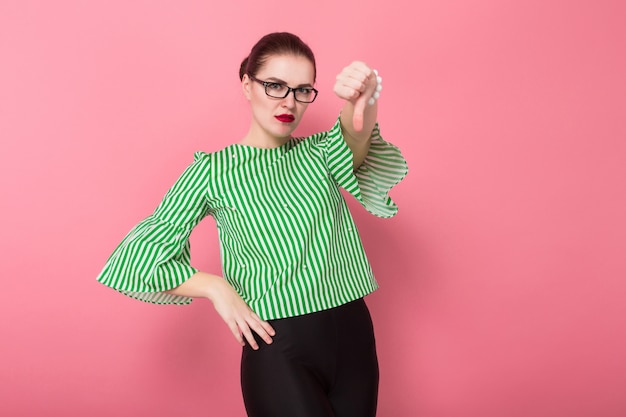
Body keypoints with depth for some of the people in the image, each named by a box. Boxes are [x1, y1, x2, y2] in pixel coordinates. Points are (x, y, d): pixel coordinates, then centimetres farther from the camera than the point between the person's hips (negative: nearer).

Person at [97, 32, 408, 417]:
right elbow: (135, 260, -4)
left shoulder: (320, 153, 7)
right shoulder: (213, 172, -2)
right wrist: (216, 287, -14)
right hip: (279, 347, -3)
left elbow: (355, 149, -19)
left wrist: (363, 104, -41)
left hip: (354, 333, 4)